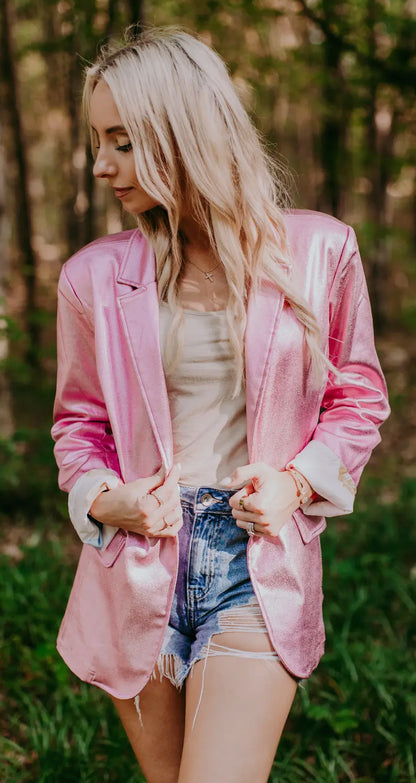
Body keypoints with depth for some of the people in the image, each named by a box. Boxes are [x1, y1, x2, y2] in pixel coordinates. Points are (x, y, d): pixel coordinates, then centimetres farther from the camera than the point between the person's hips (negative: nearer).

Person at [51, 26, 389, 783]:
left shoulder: (318, 251, -2)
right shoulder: (95, 276, 1)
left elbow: (358, 396, 9)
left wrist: (297, 482, -8)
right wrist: (102, 498, -7)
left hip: (260, 566, -2)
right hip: (137, 571, 2)